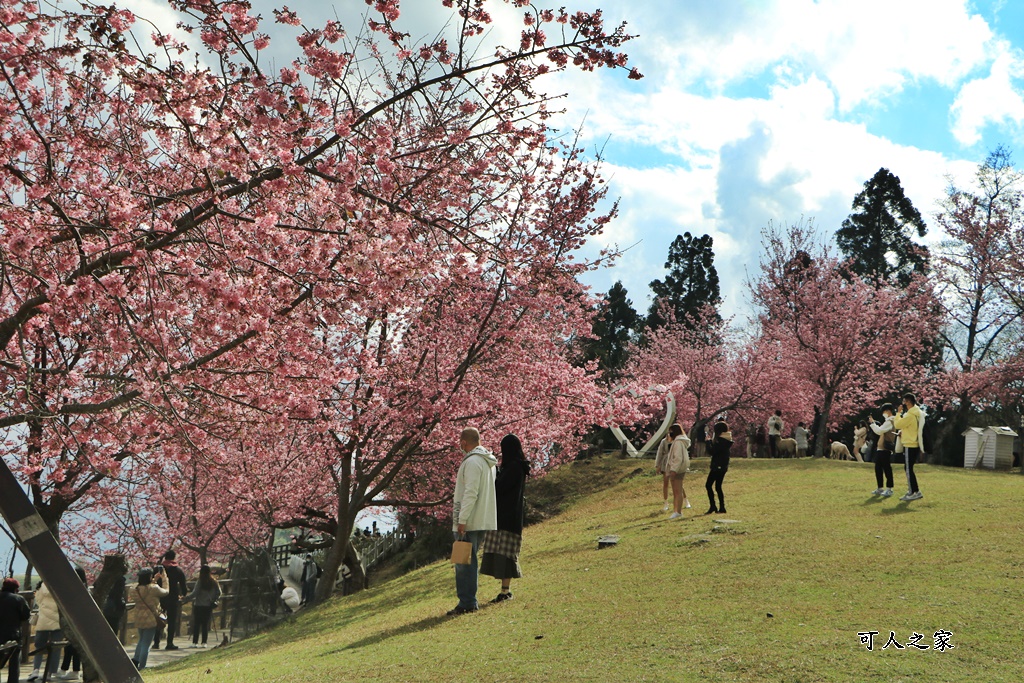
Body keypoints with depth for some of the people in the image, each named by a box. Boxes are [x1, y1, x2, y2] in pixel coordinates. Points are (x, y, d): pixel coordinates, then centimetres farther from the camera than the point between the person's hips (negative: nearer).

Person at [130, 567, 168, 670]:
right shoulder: (154, 588, -17)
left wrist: (154, 580, 22)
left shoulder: (135, 589, -1)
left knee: (141, 640, 25)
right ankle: (141, 667, 3)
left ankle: (135, 660, 13)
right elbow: (165, 592, 1)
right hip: (151, 619, -5)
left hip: (139, 619, 5)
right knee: (146, 644, 2)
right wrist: (163, 579, 13)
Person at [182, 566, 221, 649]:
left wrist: (184, 600, -9)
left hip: (199, 606, -3)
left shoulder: (200, 582, -10)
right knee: (205, 625, 8)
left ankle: (195, 642, 3)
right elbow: (218, 593, 6)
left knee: (196, 624, 4)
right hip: (208, 607, 3)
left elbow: (194, 594, -14)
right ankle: (204, 643, 6)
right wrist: (213, 600, 18)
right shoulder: (214, 582, 2)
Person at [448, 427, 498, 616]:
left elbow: (471, 493, -21)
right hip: (483, 521, 10)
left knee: (464, 563, -6)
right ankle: (470, 601, 20)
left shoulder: (472, 462, -14)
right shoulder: (488, 462, 16)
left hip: (469, 522, -10)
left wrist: (462, 519, -21)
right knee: (469, 561, 16)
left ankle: (467, 603, -6)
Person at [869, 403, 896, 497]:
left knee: (887, 468, -6)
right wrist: (874, 424, 11)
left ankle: (889, 489, -1)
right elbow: (880, 432, 23)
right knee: (878, 468, 11)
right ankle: (880, 488, 17)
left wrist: (872, 423, -9)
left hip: (885, 449, -10)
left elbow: (879, 431, -20)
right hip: (880, 448, 10)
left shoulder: (890, 421, -12)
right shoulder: (887, 421, 21)